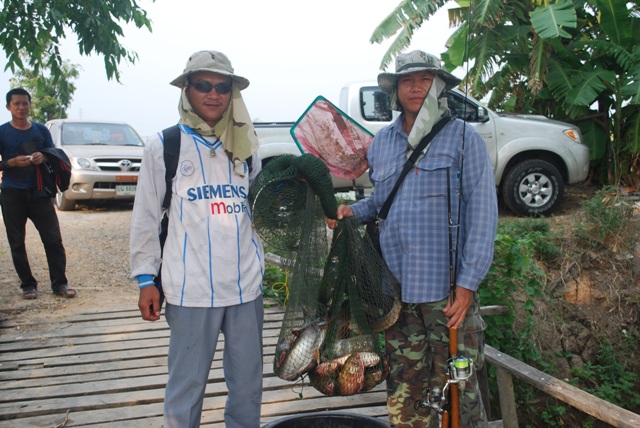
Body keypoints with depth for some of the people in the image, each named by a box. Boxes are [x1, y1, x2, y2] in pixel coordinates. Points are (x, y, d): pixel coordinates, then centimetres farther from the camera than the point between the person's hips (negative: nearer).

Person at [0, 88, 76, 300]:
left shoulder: (41, 130, 9)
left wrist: (43, 157, -8)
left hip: (39, 191, 1)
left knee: (53, 239, -4)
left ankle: (59, 283, 3)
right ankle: (27, 284, 14)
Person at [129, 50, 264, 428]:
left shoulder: (245, 146, 11)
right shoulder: (164, 145, 1)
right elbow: (146, 217, 2)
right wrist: (146, 278, -2)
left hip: (246, 284, 4)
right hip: (191, 288, -3)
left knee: (248, 384, 12)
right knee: (187, 386, 5)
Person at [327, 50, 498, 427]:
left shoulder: (463, 138, -1)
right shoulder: (381, 143, 13)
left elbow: (482, 214, -6)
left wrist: (468, 283, -13)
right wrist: (353, 212, 2)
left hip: (448, 288, -4)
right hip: (396, 285, 5)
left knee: (456, 389, 1)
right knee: (404, 392, 12)